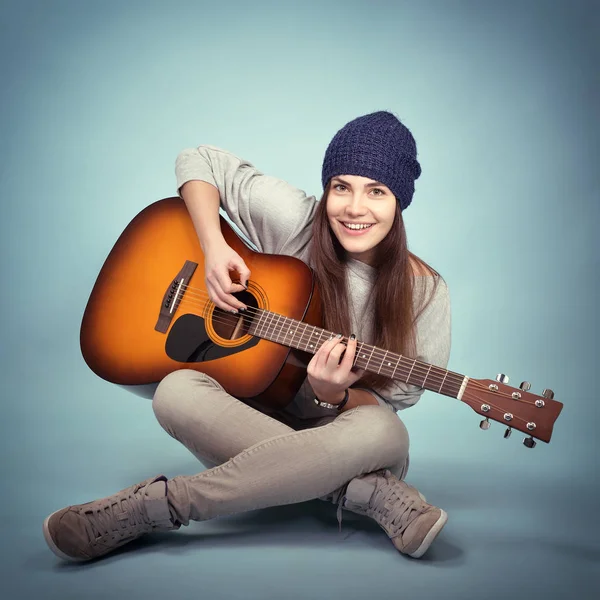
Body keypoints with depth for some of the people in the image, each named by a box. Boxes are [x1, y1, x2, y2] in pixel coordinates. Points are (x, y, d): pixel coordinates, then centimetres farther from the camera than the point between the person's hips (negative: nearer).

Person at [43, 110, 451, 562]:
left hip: (340, 430, 0)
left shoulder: (423, 292, -9)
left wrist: (333, 396, -28)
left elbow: (390, 404, -6)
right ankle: (372, 493, -27)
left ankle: (156, 505, -31)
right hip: (251, 420, 1)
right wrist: (215, 248, -15)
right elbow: (200, 161, 0)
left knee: (380, 432, -37)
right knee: (177, 392, -31)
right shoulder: (295, 222, -10)